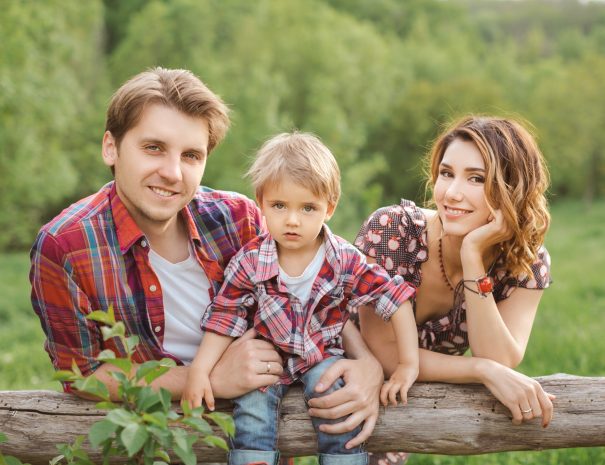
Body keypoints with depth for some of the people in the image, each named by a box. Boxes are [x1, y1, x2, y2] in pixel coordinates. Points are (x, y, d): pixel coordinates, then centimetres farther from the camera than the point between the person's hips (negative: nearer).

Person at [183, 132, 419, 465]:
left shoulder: (344, 261, -14)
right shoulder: (250, 262, -14)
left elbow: (396, 300, -10)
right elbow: (224, 318, -7)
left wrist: (408, 364, -13)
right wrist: (199, 371, -17)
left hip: (322, 354, 0)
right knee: (252, 412, -24)